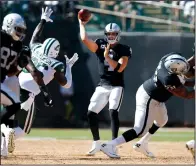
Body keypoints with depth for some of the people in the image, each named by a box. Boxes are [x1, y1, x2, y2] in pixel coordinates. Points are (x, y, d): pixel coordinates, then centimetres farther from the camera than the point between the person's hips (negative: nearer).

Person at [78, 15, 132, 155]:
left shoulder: (124, 50, -3)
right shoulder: (101, 46, 5)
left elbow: (119, 68, -16)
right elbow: (84, 39, -8)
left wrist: (107, 56, -19)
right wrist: (81, 24, 0)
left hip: (117, 86, -4)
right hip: (102, 86, 4)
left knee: (113, 112, -22)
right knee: (91, 113, -2)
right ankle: (96, 143, 14)